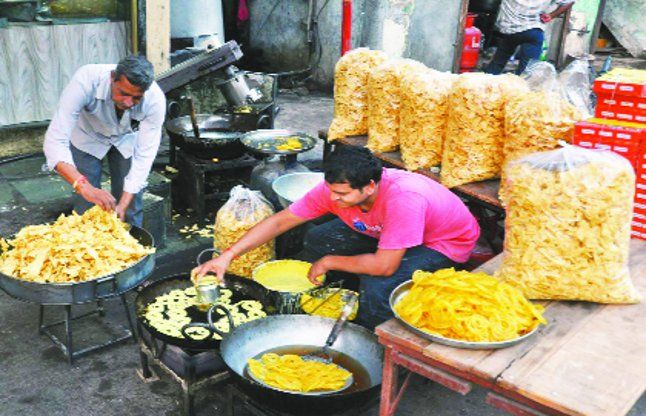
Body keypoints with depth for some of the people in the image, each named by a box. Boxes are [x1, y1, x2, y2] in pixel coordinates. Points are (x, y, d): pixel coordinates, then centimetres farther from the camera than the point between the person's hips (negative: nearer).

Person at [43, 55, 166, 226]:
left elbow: (144, 156, -29)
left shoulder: (155, 100, -35)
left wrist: (123, 205, -39)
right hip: (88, 136, -1)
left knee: (131, 206, -1)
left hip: (128, 139, 1)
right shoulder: (85, 81, -40)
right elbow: (54, 141, -42)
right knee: (86, 206, -3)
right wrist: (84, 186, -56)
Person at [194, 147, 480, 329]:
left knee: (377, 284, -32)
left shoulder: (403, 198, -42)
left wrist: (329, 263, -26)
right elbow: (280, 221, -17)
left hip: (445, 243, -6)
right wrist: (228, 255, -25)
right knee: (317, 241, -5)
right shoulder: (334, 189, -22)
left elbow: (384, 266, -40)